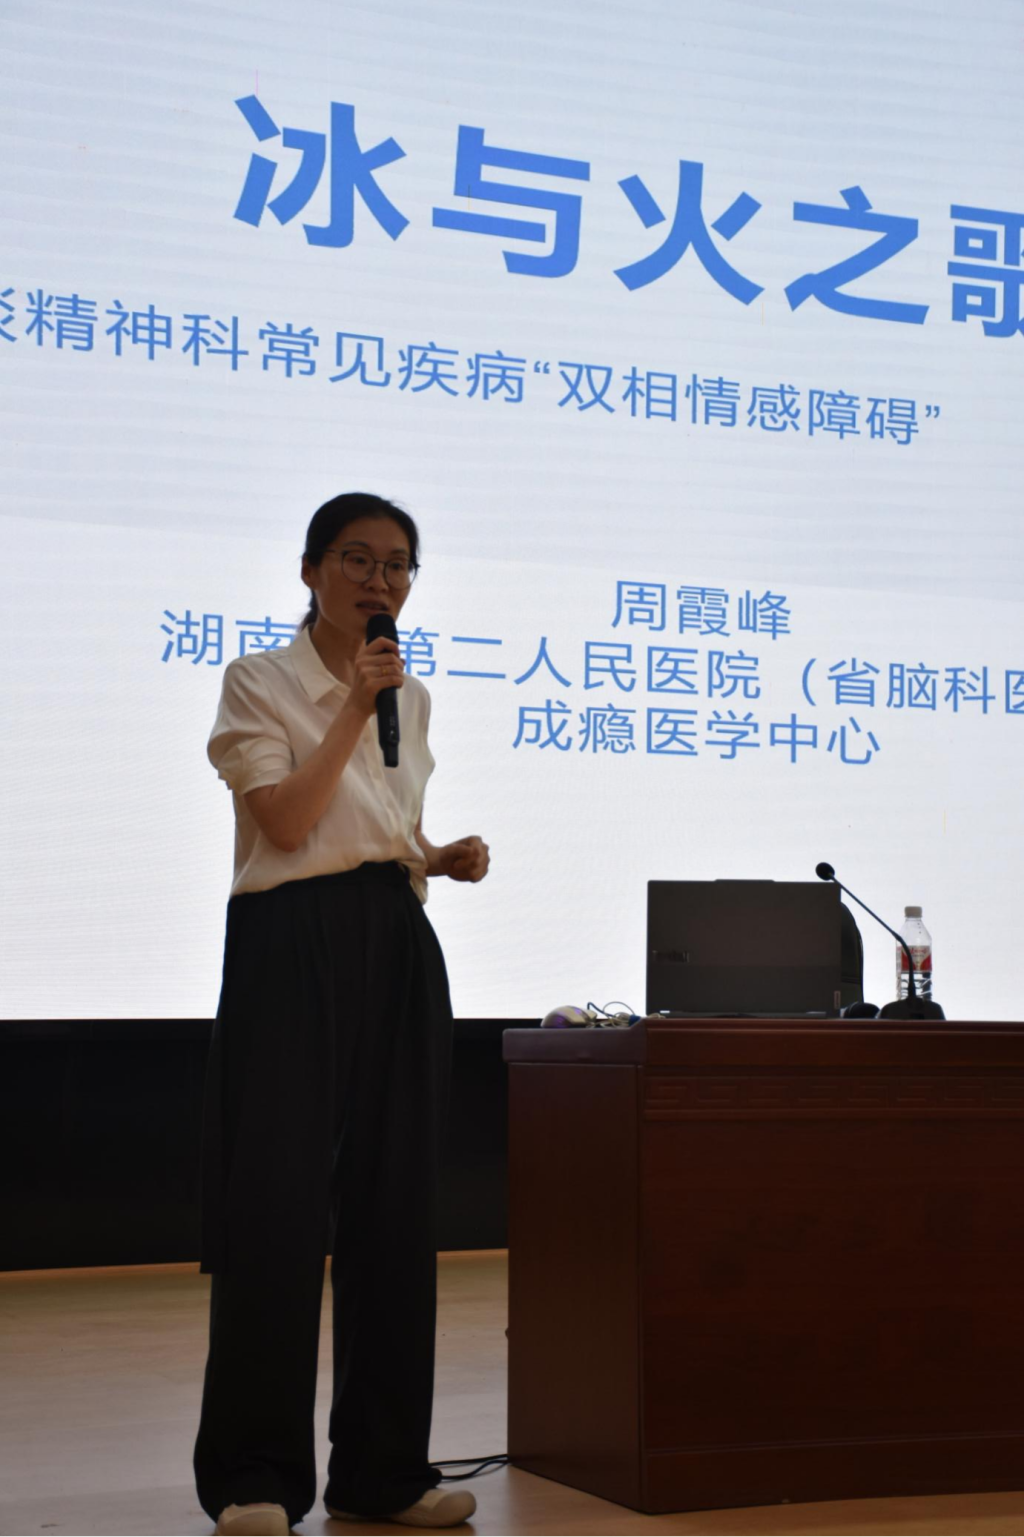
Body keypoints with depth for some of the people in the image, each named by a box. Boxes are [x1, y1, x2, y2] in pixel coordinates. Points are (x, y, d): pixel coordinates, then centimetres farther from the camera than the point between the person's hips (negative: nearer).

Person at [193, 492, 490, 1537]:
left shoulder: (410, 696, 16)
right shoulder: (259, 681, -1)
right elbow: (286, 823, -13)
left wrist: (445, 858, 5)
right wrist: (352, 710, -13)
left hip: (396, 945, 6)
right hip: (294, 943, -6)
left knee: (395, 1204, 5)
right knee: (279, 1204, -8)